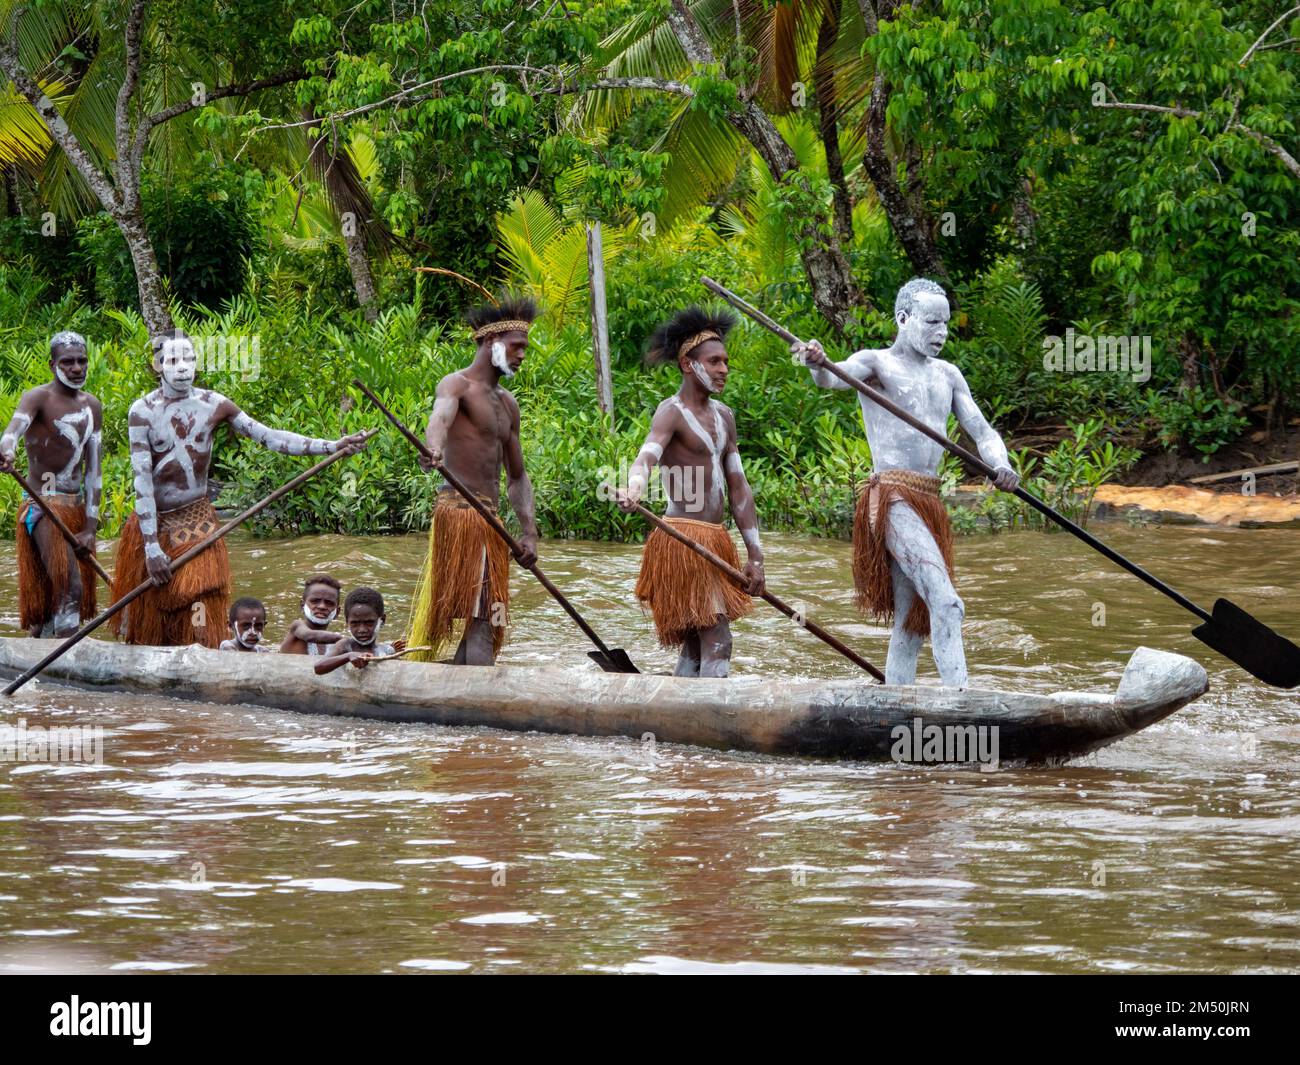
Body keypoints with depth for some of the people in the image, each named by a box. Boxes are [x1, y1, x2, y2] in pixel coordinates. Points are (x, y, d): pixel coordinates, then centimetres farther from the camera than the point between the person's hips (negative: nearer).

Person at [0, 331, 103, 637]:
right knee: (69, 588, -20)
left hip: (77, 507, 7)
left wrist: (90, 528, 0)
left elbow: (93, 470, 7)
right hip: (43, 507, -7)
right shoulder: (37, 398, -10)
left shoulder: (92, 407, 10)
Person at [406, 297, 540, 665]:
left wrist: (529, 531, 11)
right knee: (480, 622, -20)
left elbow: (517, 476, 25)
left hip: (489, 521, 9)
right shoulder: (457, 385, -4)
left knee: (482, 626, 7)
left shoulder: (507, 404, 23)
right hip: (460, 510, -9)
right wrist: (434, 449, -52)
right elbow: (440, 417, -28)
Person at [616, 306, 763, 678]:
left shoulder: (723, 416, 17)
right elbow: (647, 456, -30)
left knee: (694, 648, 12)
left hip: (714, 542, 9)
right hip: (685, 538, -9)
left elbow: (738, 487, 18)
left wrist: (755, 555, 15)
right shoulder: (672, 412, -10)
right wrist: (633, 490, -53)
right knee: (717, 645, -16)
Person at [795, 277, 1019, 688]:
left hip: (929, 504, 8)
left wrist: (1001, 465, -10)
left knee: (912, 625, 10)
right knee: (945, 603, -23)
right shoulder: (876, 363, -1)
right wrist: (818, 365, -48)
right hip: (892, 497, -8)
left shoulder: (948, 375, 19)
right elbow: (836, 377, -22)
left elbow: (982, 432, 14)